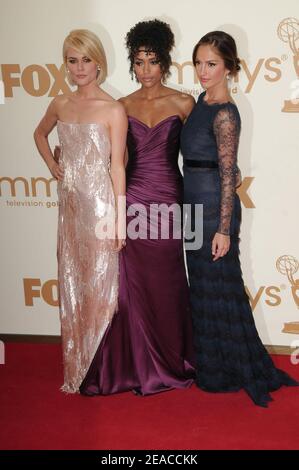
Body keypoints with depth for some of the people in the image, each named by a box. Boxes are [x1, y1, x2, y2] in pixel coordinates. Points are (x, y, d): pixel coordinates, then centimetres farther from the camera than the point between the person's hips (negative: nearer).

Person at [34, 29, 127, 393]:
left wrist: (119, 219, -11)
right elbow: (40, 134, 27)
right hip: (70, 203, 5)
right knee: (71, 282, 11)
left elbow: (117, 166, -10)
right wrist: (51, 164, 11)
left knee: (99, 284, 2)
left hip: (100, 203, -5)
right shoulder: (60, 104, 7)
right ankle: (76, 369, 24)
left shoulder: (113, 110, -8)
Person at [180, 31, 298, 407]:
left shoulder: (225, 113, -17)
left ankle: (230, 372, 15)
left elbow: (228, 174, -18)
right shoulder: (203, 100, 10)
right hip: (197, 205, 9)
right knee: (204, 286, 16)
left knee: (218, 288, 1)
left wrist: (224, 228, -19)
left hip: (214, 208, -9)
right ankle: (212, 366, 31)